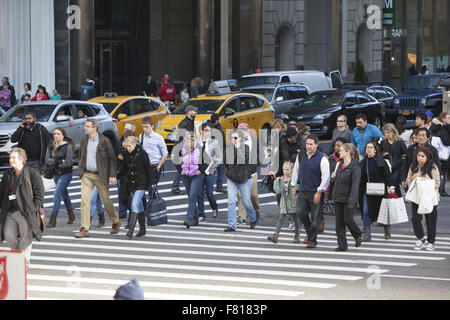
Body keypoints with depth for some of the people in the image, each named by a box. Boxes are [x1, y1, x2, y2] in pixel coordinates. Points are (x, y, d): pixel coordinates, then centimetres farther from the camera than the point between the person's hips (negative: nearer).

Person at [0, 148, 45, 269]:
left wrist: (33, 209, -11)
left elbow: (39, 194, -4)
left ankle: (25, 261, 11)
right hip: (10, 211, 4)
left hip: (26, 212, -4)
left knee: (25, 237, 0)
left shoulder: (32, 174, -4)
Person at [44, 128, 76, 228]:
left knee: (57, 195, -15)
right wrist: (60, 161, -17)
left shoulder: (67, 146, -12)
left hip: (65, 174, -7)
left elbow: (69, 163, -17)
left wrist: (54, 162, -11)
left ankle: (53, 220, -16)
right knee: (64, 194, 19)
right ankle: (71, 216, 35)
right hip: (56, 174, 7)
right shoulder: (50, 146, 5)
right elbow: (47, 160, -4)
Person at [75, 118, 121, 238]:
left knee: (106, 201, 7)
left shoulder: (104, 141, -8)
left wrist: (113, 175, -11)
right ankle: (84, 229, -9)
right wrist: (80, 170, 10)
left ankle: (116, 222, 30)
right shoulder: (84, 141, 7)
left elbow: (112, 159, -6)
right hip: (86, 175, 4)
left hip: (100, 176, -4)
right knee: (84, 200, -9)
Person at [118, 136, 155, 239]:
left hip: (141, 184, -6)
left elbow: (148, 169, -5)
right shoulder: (126, 155, 6)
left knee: (135, 205, -17)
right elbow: (123, 170, 17)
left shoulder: (142, 154, -9)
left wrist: (151, 183, -4)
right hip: (130, 184, 6)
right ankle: (142, 228, 25)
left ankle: (131, 230, -22)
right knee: (139, 207, 14)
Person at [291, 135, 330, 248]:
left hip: (316, 192, -4)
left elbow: (326, 177, -11)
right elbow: (296, 171, 21)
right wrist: (293, 185, 19)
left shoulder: (322, 158, -9)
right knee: (300, 212, -10)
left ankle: (312, 240, 10)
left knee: (315, 217, -2)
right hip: (302, 191, 4)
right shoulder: (300, 156, 7)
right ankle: (309, 231, 15)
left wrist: (319, 192, -14)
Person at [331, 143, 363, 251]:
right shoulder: (339, 164, 13)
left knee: (347, 219, -7)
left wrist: (351, 202, -25)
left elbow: (355, 185, -18)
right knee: (339, 222, 4)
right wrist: (333, 177, 2)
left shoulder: (355, 167, -11)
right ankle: (342, 245, 9)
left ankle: (357, 235, 22)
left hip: (348, 199, -7)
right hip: (338, 199, 7)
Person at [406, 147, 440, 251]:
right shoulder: (413, 167, 9)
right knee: (415, 218, -5)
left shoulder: (432, 168, -5)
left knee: (430, 220, 2)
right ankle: (420, 239, 12)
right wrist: (413, 177, -8)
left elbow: (437, 183, -5)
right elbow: (408, 181, 13)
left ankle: (431, 242, 14)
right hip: (416, 197, 4)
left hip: (430, 197, -4)